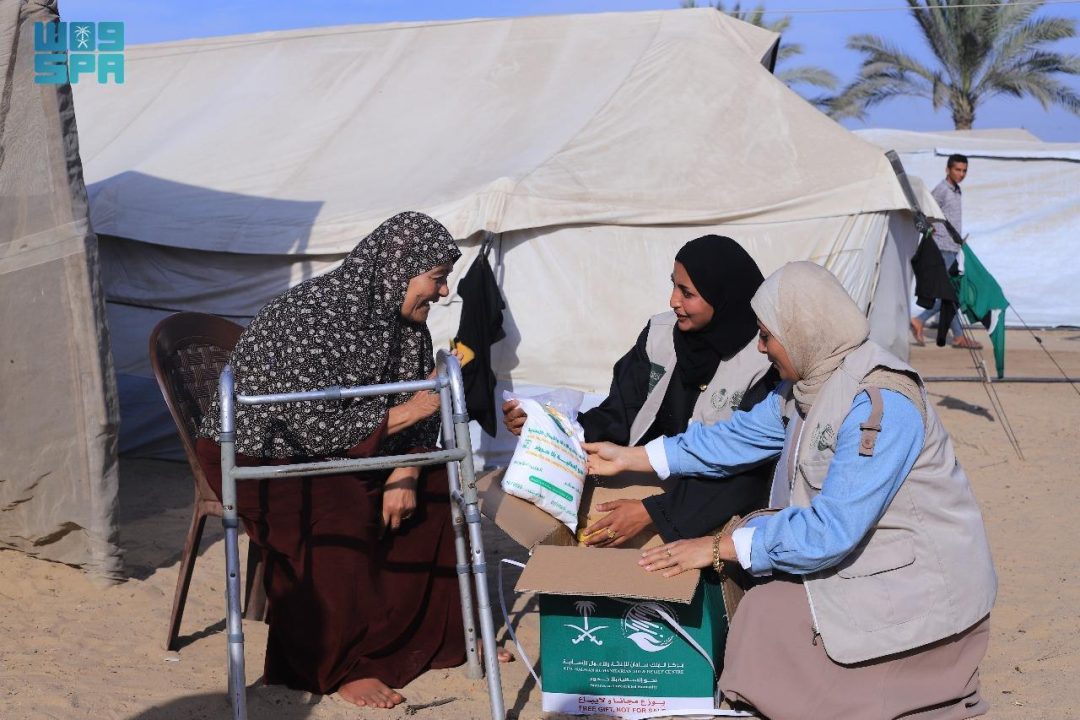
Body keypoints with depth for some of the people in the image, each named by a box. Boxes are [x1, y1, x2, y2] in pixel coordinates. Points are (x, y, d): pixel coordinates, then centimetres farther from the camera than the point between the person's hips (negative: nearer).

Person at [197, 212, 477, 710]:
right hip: (258, 454, -8)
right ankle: (335, 668, -16)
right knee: (341, 516, -33)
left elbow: (416, 412, 1)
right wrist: (404, 412, -29)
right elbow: (314, 425, -33)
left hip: (336, 445, 8)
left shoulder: (402, 318, -4)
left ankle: (439, 631, 13)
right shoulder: (310, 318, -30)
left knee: (438, 487, -2)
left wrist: (405, 472, -16)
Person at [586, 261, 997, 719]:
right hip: (863, 556, 9)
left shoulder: (880, 403, -28)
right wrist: (629, 458, 13)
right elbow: (737, 437, 12)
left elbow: (831, 529, -31)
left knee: (769, 620, -11)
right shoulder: (807, 383, 0)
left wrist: (719, 548, -25)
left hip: (918, 578, -9)